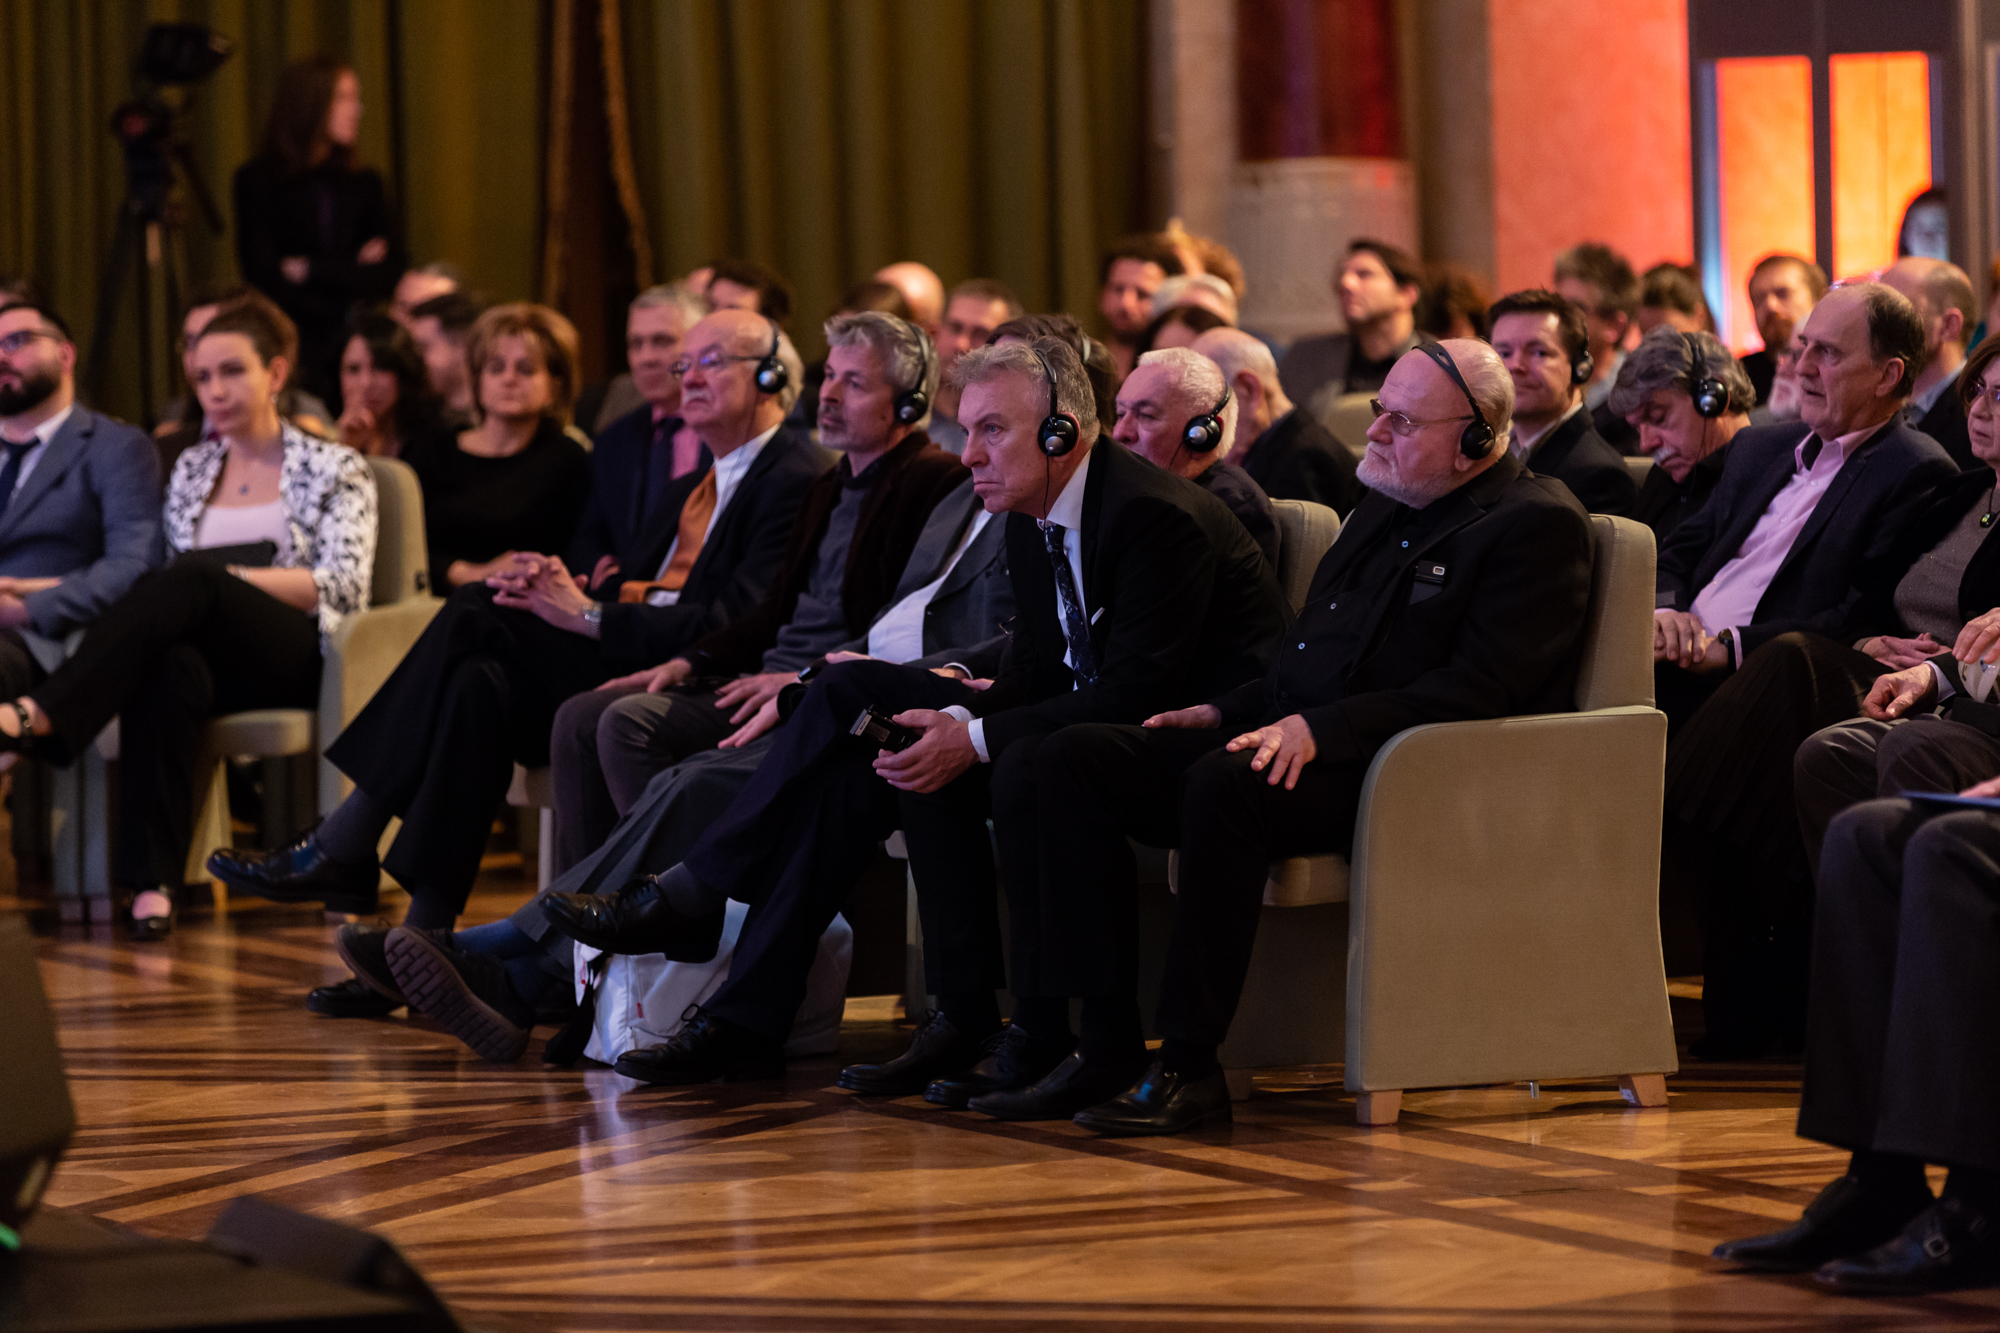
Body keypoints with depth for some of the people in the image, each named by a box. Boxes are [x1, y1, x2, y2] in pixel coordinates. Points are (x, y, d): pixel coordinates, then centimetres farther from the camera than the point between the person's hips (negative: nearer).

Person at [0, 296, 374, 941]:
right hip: (209, 656, 3)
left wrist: (229, 578, -10)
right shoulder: (191, 469, 25)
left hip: (295, 657, -3)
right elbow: (167, 582, 20)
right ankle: (153, 883, -49)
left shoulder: (335, 469, 12)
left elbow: (344, 585, -1)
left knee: (184, 584, -35)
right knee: (167, 671, -39)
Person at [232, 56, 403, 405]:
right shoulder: (258, 181, 1)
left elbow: (389, 276, 3)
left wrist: (311, 270, -6)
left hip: (356, 354, 3)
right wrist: (349, 272, -3)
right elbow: (263, 276, -6)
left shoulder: (364, 183, 11)